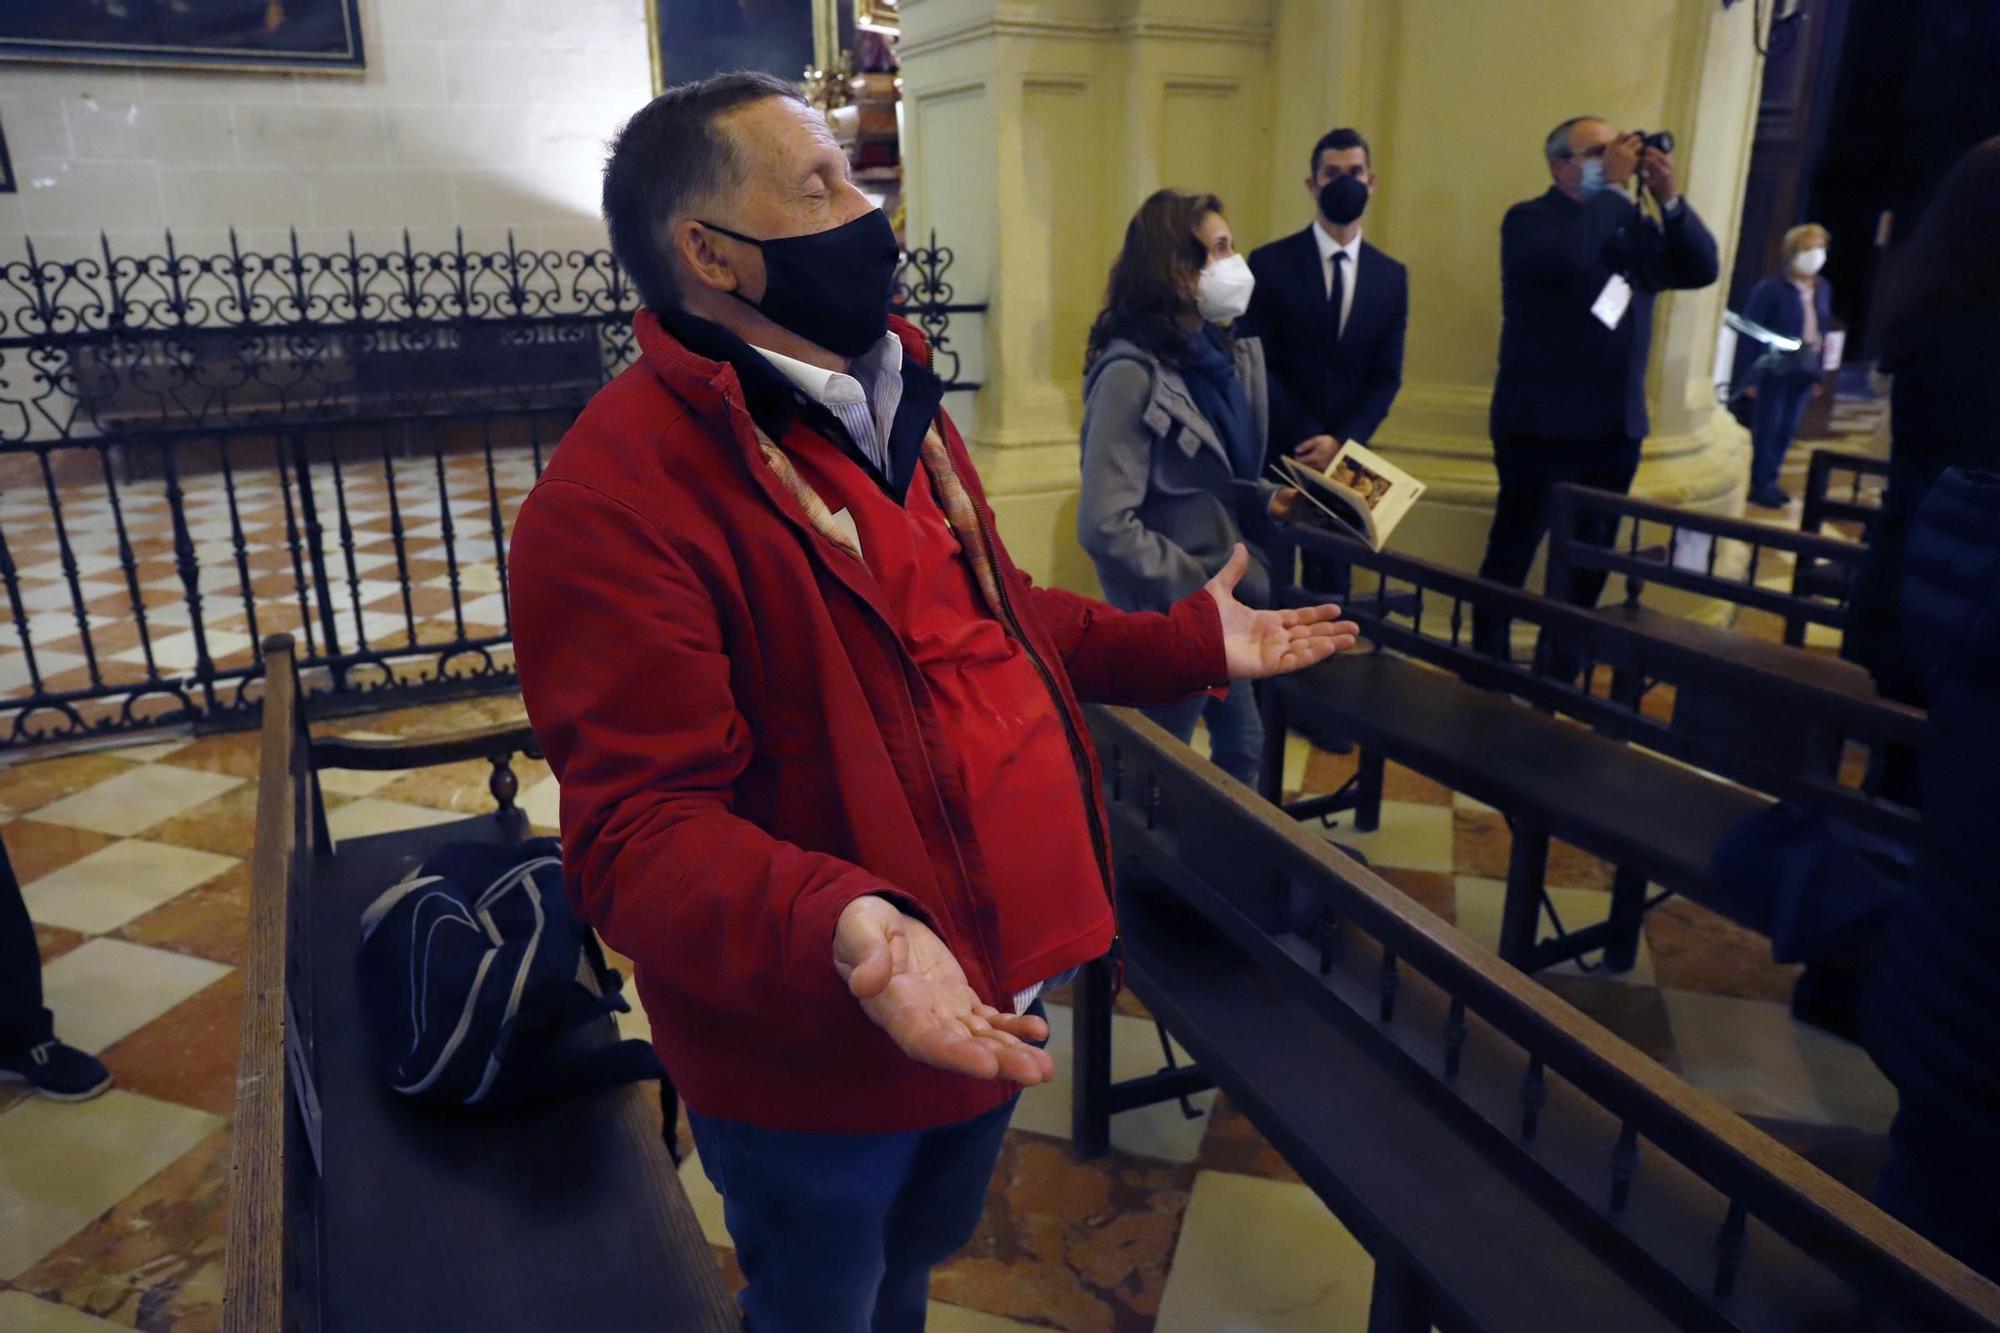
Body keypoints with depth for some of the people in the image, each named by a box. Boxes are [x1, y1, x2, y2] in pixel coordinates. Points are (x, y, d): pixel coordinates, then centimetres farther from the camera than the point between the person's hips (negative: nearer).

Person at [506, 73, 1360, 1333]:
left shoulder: (895, 404, 5)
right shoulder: (616, 501, -27)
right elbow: (640, 827, -29)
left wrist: (1184, 643, 9)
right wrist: (839, 932, -46)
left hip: (996, 989, 8)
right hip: (816, 1045, -8)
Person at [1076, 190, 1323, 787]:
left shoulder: (1222, 352, 3)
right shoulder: (1132, 374, -22)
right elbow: (1105, 527, -27)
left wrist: (1265, 498, -3)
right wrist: (1202, 592, -22)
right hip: (1170, 616, -8)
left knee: (1242, 747, 23)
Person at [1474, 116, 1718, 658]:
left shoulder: (1634, 224, 12)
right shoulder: (1529, 220, -6)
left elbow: (1701, 269, 5)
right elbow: (1562, 260, -27)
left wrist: (1670, 198, -6)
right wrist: (1612, 185, -18)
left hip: (1614, 428, 7)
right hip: (1542, 425, -6)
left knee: (1587, 566, 14)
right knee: (1511, 557, 2)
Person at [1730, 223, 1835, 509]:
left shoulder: (1823, 288, 9)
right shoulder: (1771, 288, -11)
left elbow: (1822, 331, 13)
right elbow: (1750, 332, -12)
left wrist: (1818, 372, 10)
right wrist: (1747, 376, -15)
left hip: (1802, 372, 6)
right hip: (1773, 369, -6)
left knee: (1787, 430, 10)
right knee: (1767, 428, 0)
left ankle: (1769, 481, 21)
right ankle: (1760, 485, 9)